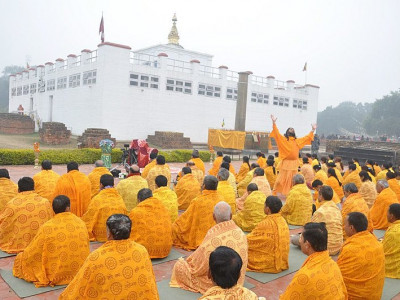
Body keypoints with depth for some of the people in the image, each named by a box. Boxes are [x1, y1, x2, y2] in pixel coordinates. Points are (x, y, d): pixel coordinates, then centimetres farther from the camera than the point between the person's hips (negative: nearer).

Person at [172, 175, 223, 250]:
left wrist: (174, 225, 11)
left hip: (200, 241, -5)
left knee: (174, 228, 13)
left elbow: (185, 220, -7)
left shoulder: (197, 201, -20)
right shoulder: (221, 199, -7)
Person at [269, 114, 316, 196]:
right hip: (286, 163, -5)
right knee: (282, 179, -5)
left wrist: (313, 130, 26)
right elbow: (277, 133, -8)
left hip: (294, 163, 5)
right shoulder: (283, 140, 2)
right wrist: (274, 123, -17)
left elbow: (307, 138, 26)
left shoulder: (298, 141, 16)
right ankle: (275, 193, 1)